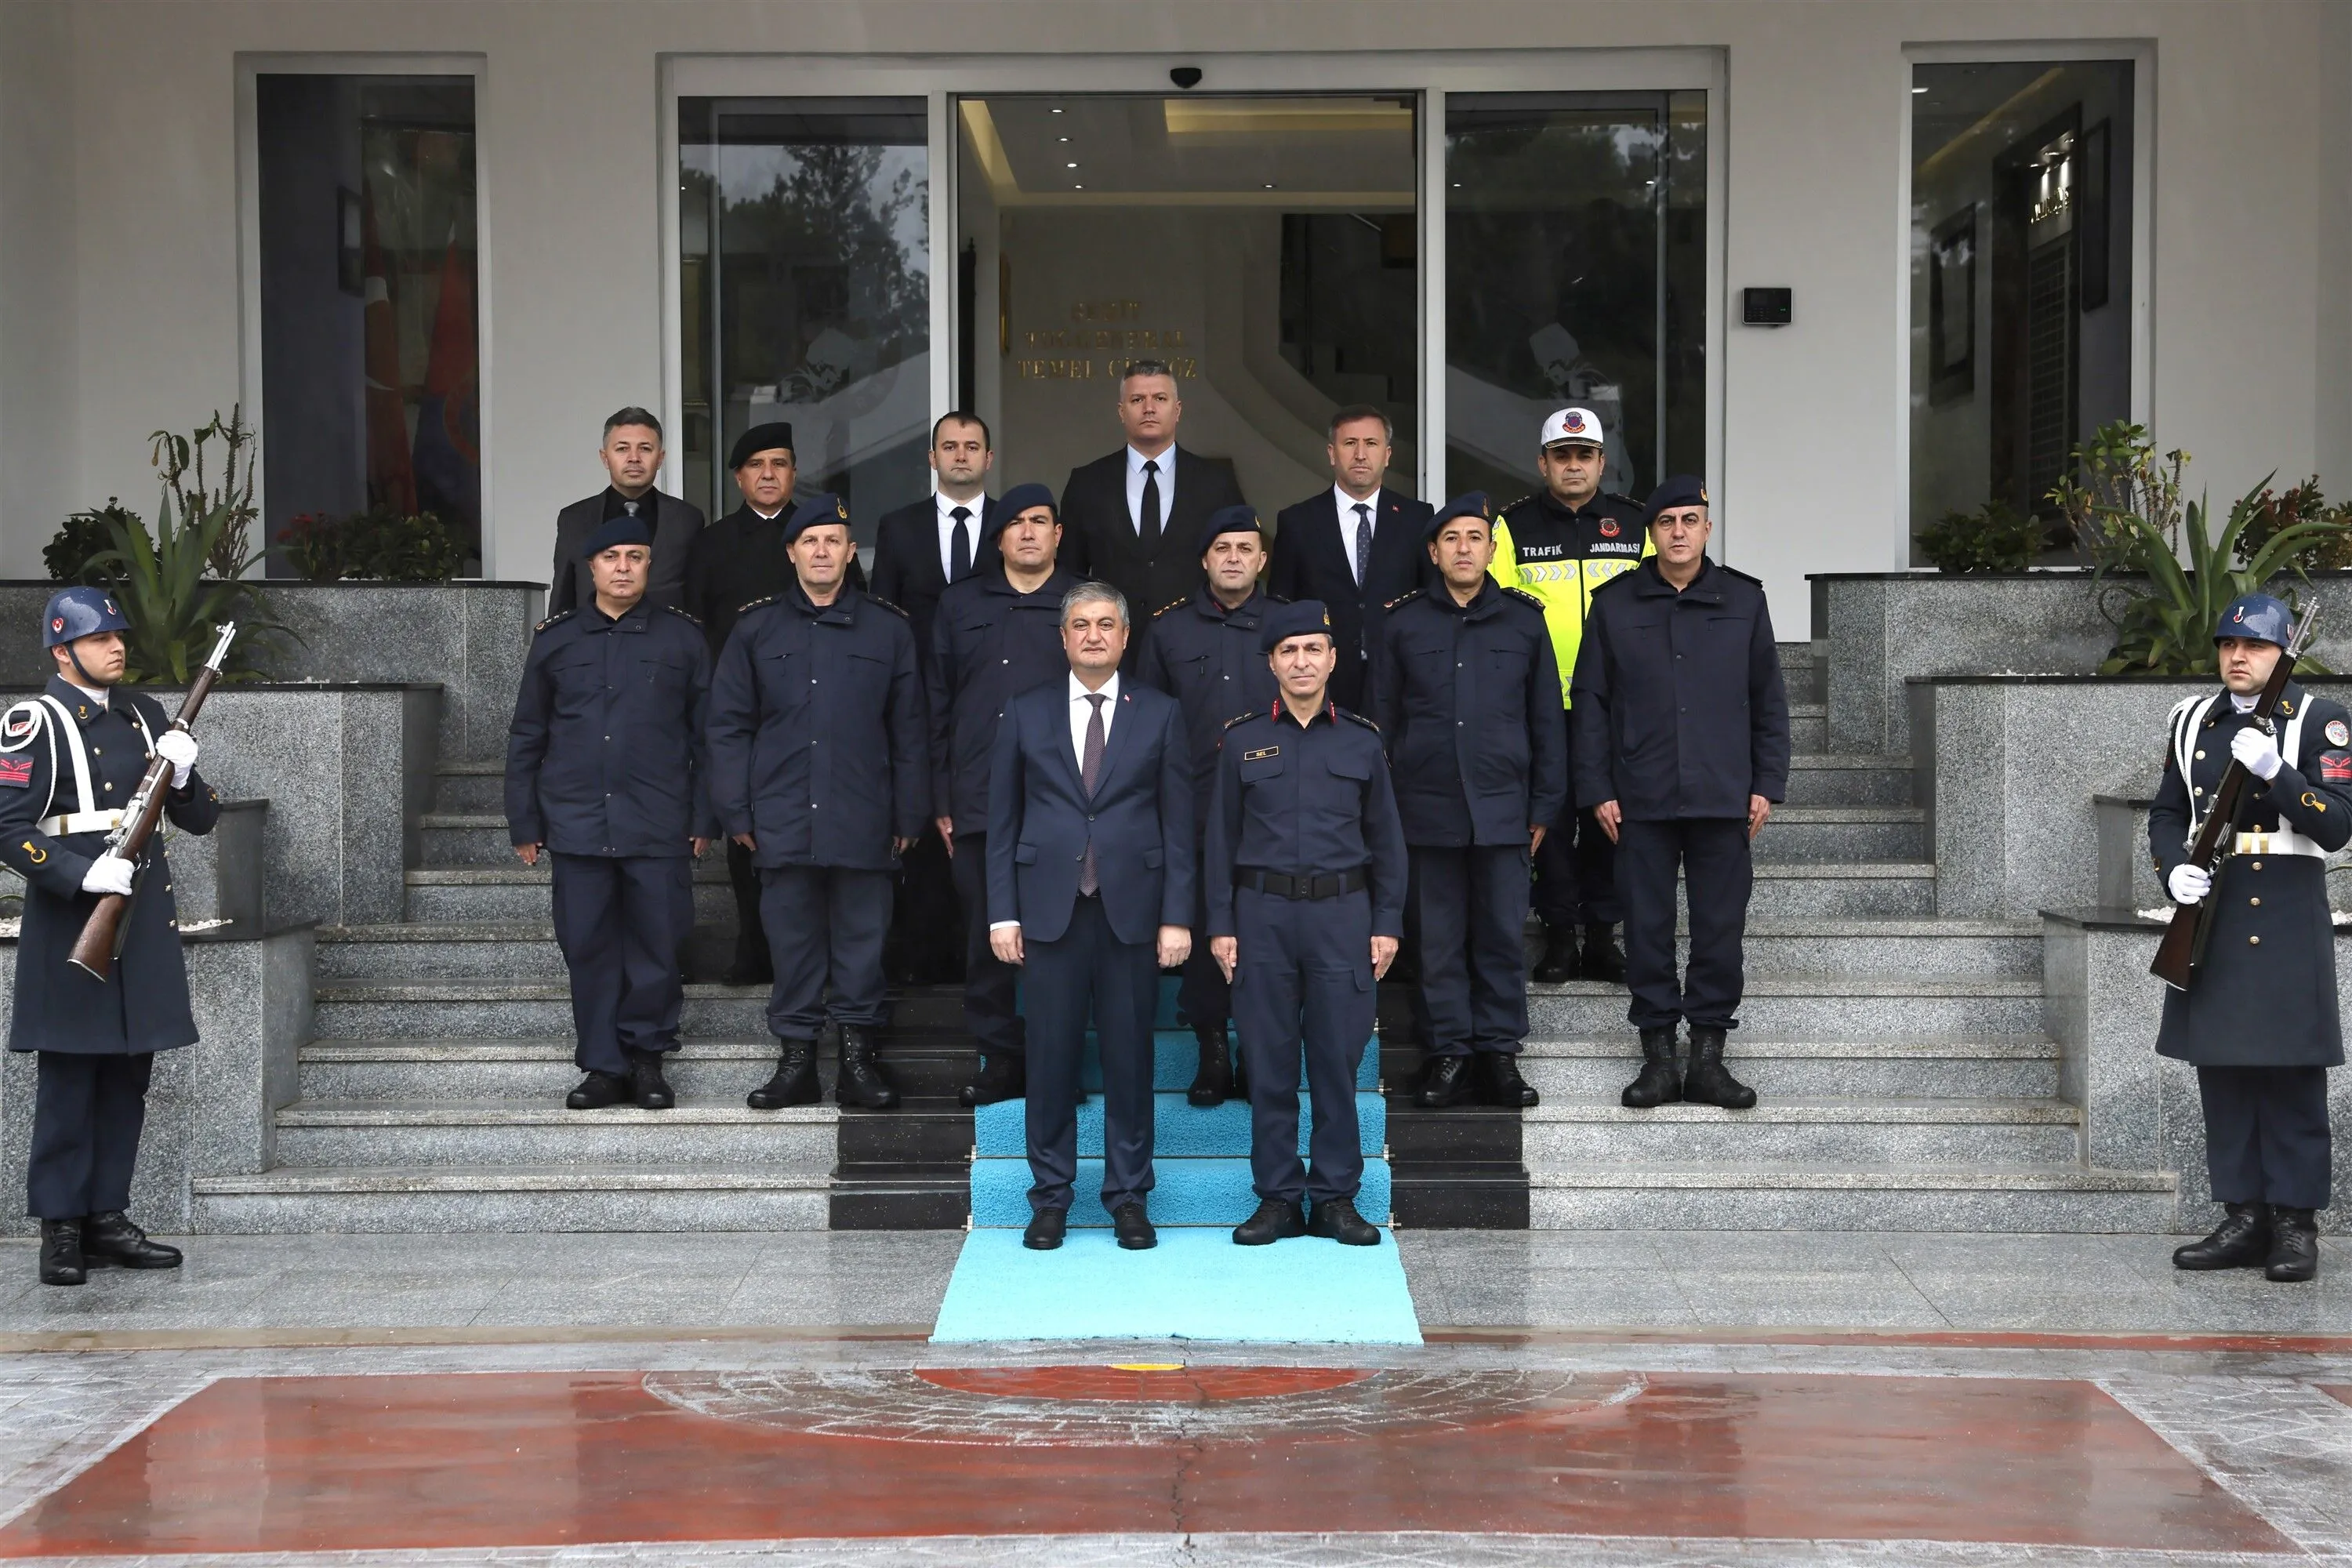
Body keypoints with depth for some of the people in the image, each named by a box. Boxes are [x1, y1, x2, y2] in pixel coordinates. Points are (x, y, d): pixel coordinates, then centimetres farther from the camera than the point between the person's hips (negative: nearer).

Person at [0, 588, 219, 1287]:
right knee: (68, 1079, -2)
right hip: (71, 924, -6)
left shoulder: (145, 715, 14)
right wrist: (82, 874, -22)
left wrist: (182, 773, -6)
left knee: (127, 1078, 9)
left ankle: (107, 1217, 17)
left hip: (145, 917, 6)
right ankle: (61, 1229, 4)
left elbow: (200, 818, 15)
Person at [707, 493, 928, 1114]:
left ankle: (858, 1057, 10)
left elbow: (908, 730, 8)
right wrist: (737, 811, 1)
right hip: (782, 822, 1)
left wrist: (909, 815, 4)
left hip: (863, 823, 0)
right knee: (791, 941, 5)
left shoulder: (888, 630, 7)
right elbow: (729, 725, 8)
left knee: (861, 941, 2)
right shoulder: (756, 629, 8)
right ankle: (795, 1057, 12)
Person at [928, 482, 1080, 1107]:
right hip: (979, 803, 2)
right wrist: (941, 801, 6)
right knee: (987, 938, 4)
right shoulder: (961, 605, 14)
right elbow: (937, 705, 13)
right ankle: (999, 1060, 12)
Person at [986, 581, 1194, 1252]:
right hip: (1051, 908, 0)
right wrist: (1002, 912, 0)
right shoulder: (1027, 713, 7)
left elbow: (1178, 824, 4)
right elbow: (1003, 820, 7)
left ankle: (1129, 1195, 14)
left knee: (1130, 1055, 4)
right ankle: (1050, 1196, 13)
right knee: (1052, 1054, 3)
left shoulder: (1159, 715, 6)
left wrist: (1177, 916, -3)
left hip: (1131, 908, 0)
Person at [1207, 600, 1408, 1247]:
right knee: (1269, 1064, 2)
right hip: (1263, 912, 0)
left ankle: (1336, 1198, 10)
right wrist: (1220, 925, 1)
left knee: (1338, 1060, 2)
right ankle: (1277, 1198, 10)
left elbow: (1386, 840, 9)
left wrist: (1387, 924, 2)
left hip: (1342, 913, 0)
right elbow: (1222, 838, 7)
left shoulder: (1361, 741, 7)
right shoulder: (1242, 740, 7)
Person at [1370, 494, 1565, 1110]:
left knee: (1504, 936, 2)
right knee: (1439, 938, 4)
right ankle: (1450, 1053, 11)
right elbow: (1383, 719, 8)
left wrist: (1545, 805, 5)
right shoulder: (1403, 624, 6)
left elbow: (1546, 719, 8)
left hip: (1503, 806, 0)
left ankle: (1499, 1052, 10)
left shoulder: (1524, 620, 6)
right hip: (1428, 806, 0)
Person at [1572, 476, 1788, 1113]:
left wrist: (1767, 784, 4)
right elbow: (1590, 702, 7)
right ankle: (1658, 1055, 9)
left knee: (1720, 927, 1)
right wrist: (1596, 789, 0)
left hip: (1723, 797, 0)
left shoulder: (1743, 601, 8)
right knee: (1647, 927, 2)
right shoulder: (1615, 605, 6)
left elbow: (1768, 700, 10)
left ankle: (1708, 1056, 9)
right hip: (1641, 799, 0)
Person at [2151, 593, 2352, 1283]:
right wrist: (2174, 870, -4)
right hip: (2210, 915, 5)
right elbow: (2166, 814, 16)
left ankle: (2296, 1225, 4)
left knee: (2291, 1076, -2)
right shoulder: (2192, 722, 12)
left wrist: (2274, 770, -23)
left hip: (2287, 921, -5)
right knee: (2222, 1071, 6)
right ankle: (2244, 1219, 14)